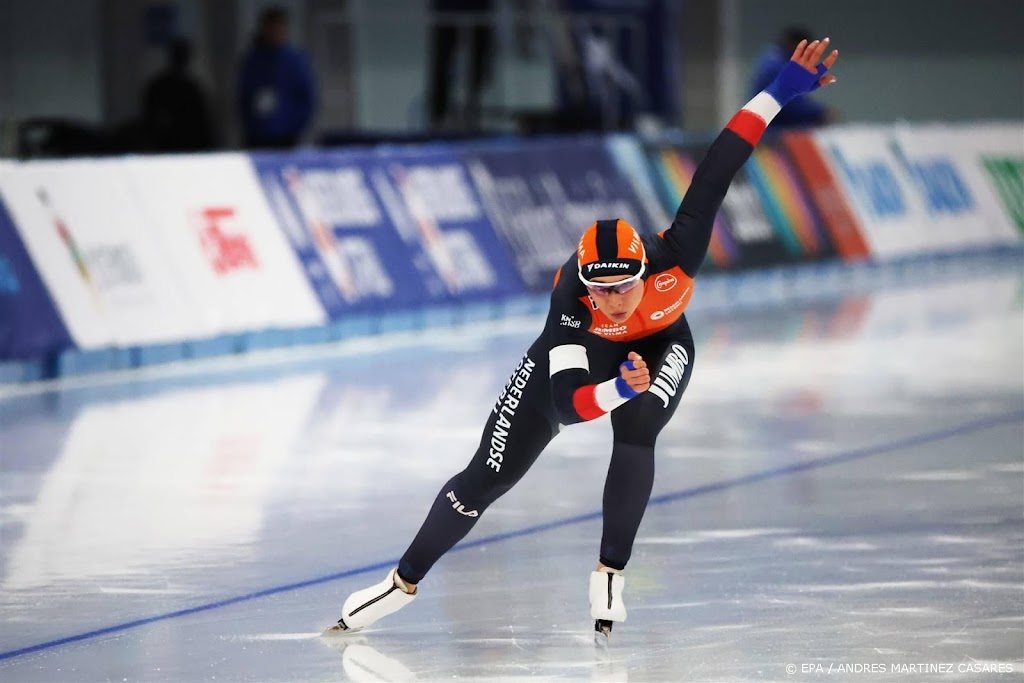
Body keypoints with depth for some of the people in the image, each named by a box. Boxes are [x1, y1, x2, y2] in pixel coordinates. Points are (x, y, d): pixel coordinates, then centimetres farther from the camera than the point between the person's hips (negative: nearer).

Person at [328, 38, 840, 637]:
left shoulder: (676, 256, -39)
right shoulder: (571, 301, -40)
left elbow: (715, 175, -38)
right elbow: (567, 402, -44)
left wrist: (782, 91, -42)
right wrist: (620, 388, -65)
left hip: (659, 344, 1)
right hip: (581, 352, -1)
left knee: (637, 430, -32)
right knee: (488, 475, -3)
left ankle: (610, 575, -15)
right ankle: (404, 583, 13)